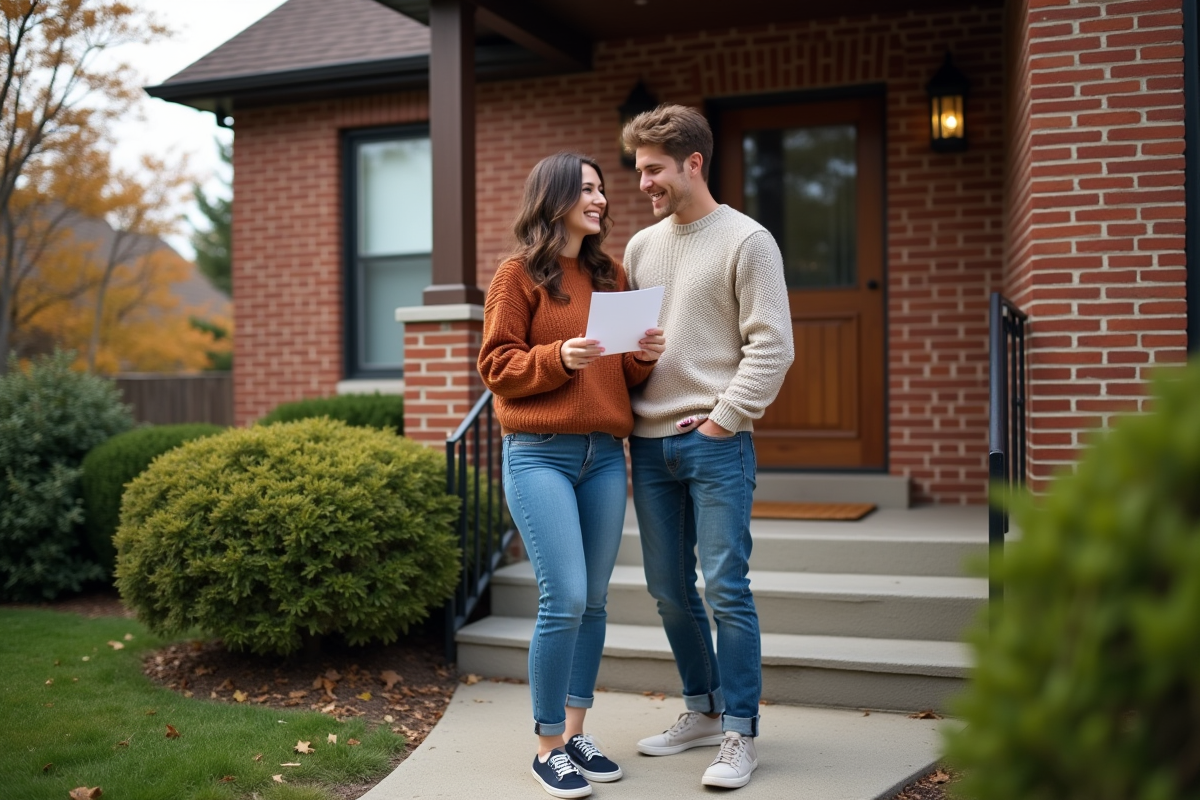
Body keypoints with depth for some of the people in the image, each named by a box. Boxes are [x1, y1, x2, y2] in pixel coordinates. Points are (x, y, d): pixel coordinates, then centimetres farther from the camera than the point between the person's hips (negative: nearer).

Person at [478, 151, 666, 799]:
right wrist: (559, 358, -18)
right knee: (564, 600, -10)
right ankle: (548, 748, 4)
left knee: (593, 602, 7)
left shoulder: (611, 275, 16)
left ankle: (576, 733, 20)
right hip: (539, 454, -5)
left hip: (605, 454, 6)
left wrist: (645, 357, -3)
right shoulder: (519, 274, 1)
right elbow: (496, 366, -4)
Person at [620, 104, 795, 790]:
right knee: (669, 589, 11)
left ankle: (740, 732, 7)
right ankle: (703, 710, 27)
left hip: (716, 444, -6)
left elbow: (772, 346, -8)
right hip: (650, 444, 6)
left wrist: (723, 418, -12)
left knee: (725, 588, -5)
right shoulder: (641, 246, 15)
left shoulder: (747, 240, -3)